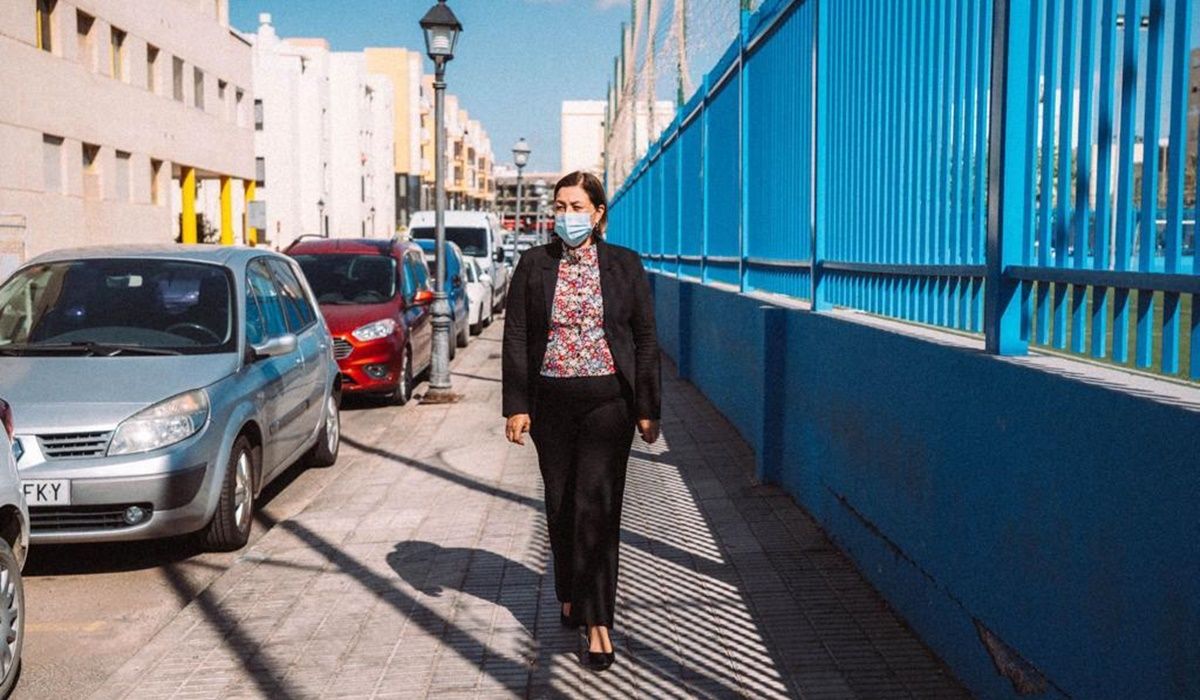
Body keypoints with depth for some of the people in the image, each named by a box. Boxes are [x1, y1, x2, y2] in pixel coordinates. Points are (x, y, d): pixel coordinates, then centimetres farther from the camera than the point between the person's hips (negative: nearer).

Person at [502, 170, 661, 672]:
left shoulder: (625, 265, 2)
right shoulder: (534, 265, 4)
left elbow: (646, 339, 3)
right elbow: (516, 338, 3)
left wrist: (648, 408, 0)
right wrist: (516, 406, -3)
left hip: (608, 400, -2)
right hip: (551, 401, 2)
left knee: (596, 504, -8)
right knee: (560, 504, 12)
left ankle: (597, 622, -4)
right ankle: (571, 595, 32)